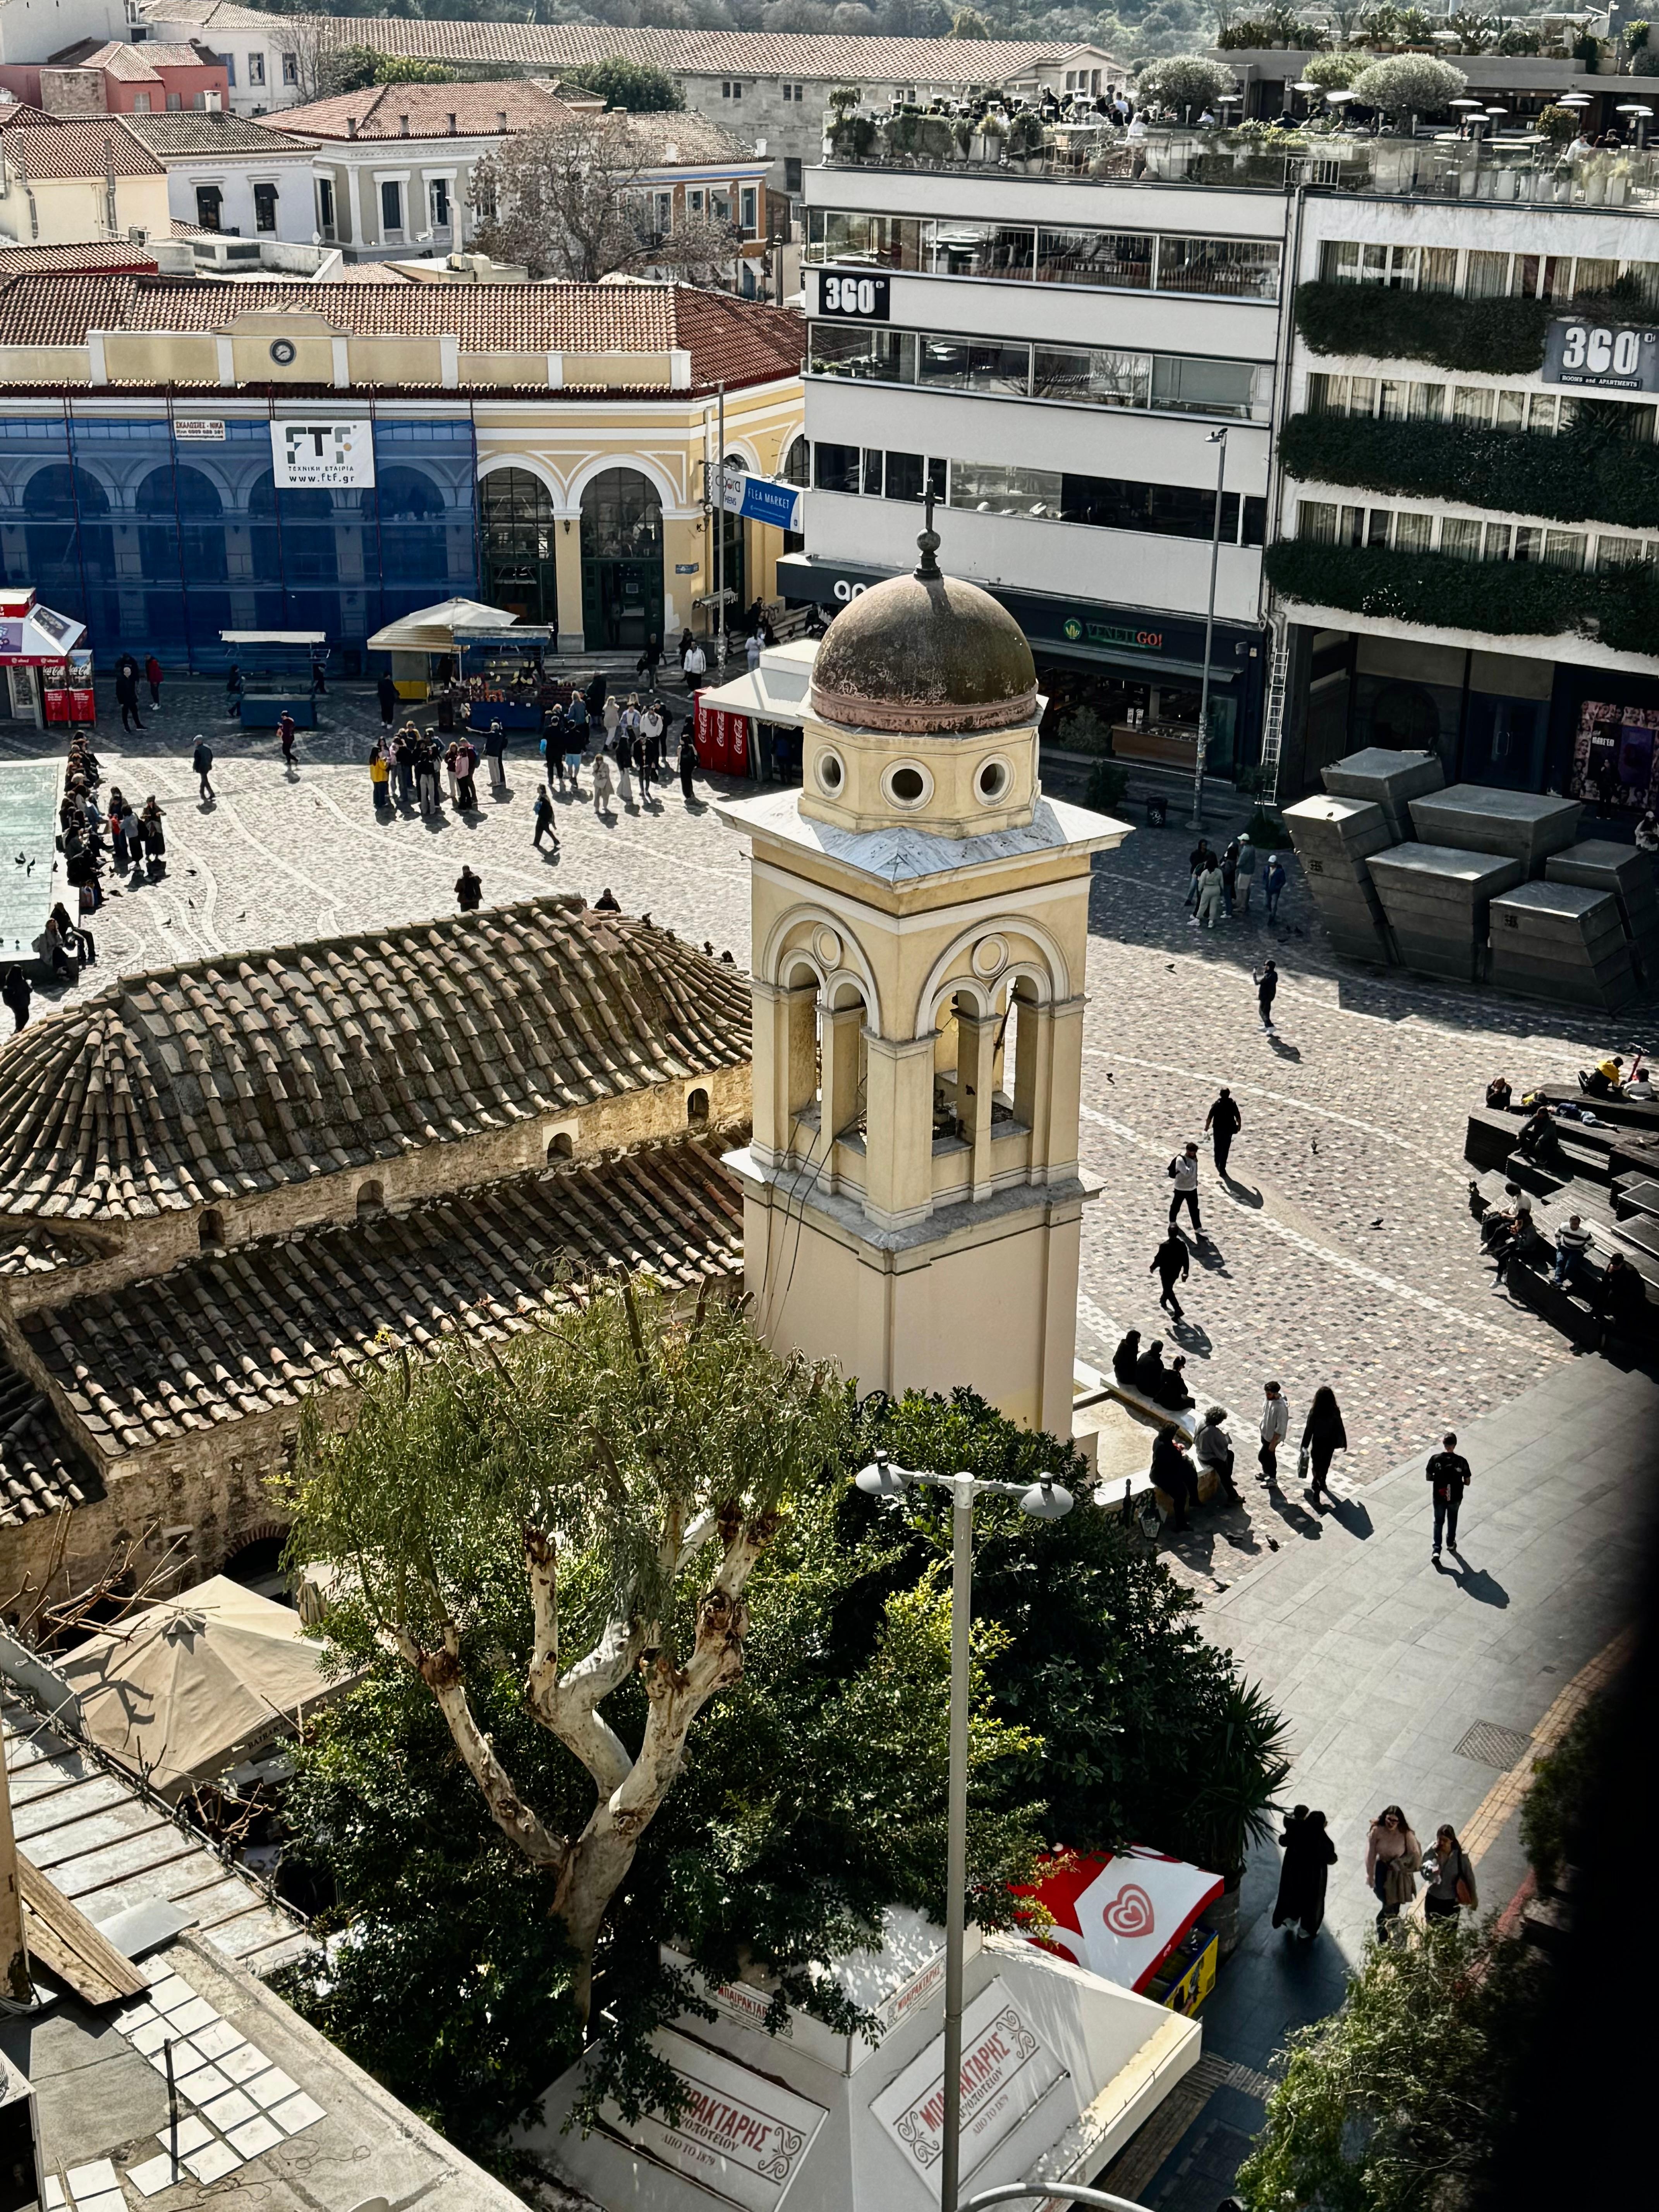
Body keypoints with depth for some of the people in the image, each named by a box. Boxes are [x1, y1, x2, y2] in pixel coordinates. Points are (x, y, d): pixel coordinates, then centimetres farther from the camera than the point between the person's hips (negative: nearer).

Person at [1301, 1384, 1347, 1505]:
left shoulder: (1314, 1412, -22)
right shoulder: (1335, 1412, -18)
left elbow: (1309, 1429, -15)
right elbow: (1340, 1428, -9)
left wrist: (1305, 1445, -4)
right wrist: (1344, 1444, 4)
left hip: (1317, 1442, -2)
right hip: (1330, 1442, 2)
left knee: (1317, 1465, 11)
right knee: (1325, 1464, 23)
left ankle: (1316, 1488, 1)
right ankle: (1322, 1484, 41)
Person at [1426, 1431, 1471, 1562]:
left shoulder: (1435, 1459, -17)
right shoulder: (1461, 1461, -18)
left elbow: (1429, 1478, -6)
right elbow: (1467, 1482, -9)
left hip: (1439, 1497, 0)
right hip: (1455, 1498, 0)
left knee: (1439, 1522, 16)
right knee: (1452, 1521, 26)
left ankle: (1437, 1550, 7)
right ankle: (1451, 1543, 45)